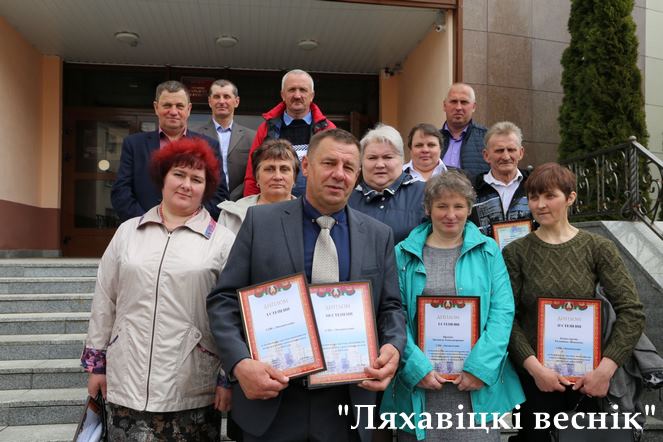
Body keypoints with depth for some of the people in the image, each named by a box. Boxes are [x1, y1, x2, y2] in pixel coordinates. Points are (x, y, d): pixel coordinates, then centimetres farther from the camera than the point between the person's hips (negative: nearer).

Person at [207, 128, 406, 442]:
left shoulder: (379, 235, 5)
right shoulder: (260, 221, -2)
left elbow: (390, 307, 9)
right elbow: (224, 299, -4)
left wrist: (393, 347, -12)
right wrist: (239, 362, -17)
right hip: (270, 398, -2)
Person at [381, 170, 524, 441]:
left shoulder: (488, 251, 6)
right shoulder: (404, 254, 4)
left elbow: (502, 312, -1)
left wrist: (480, 367, -11)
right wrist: (417, 366, -12)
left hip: (477, 386, 0)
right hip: (419, 383, 0)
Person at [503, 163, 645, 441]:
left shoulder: (598, 248, -2)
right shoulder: (516, 252, -4)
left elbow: (631, 313, -7)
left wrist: (606, 368, -15)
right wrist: (534, 367, -18)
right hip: (533, 375, -1)